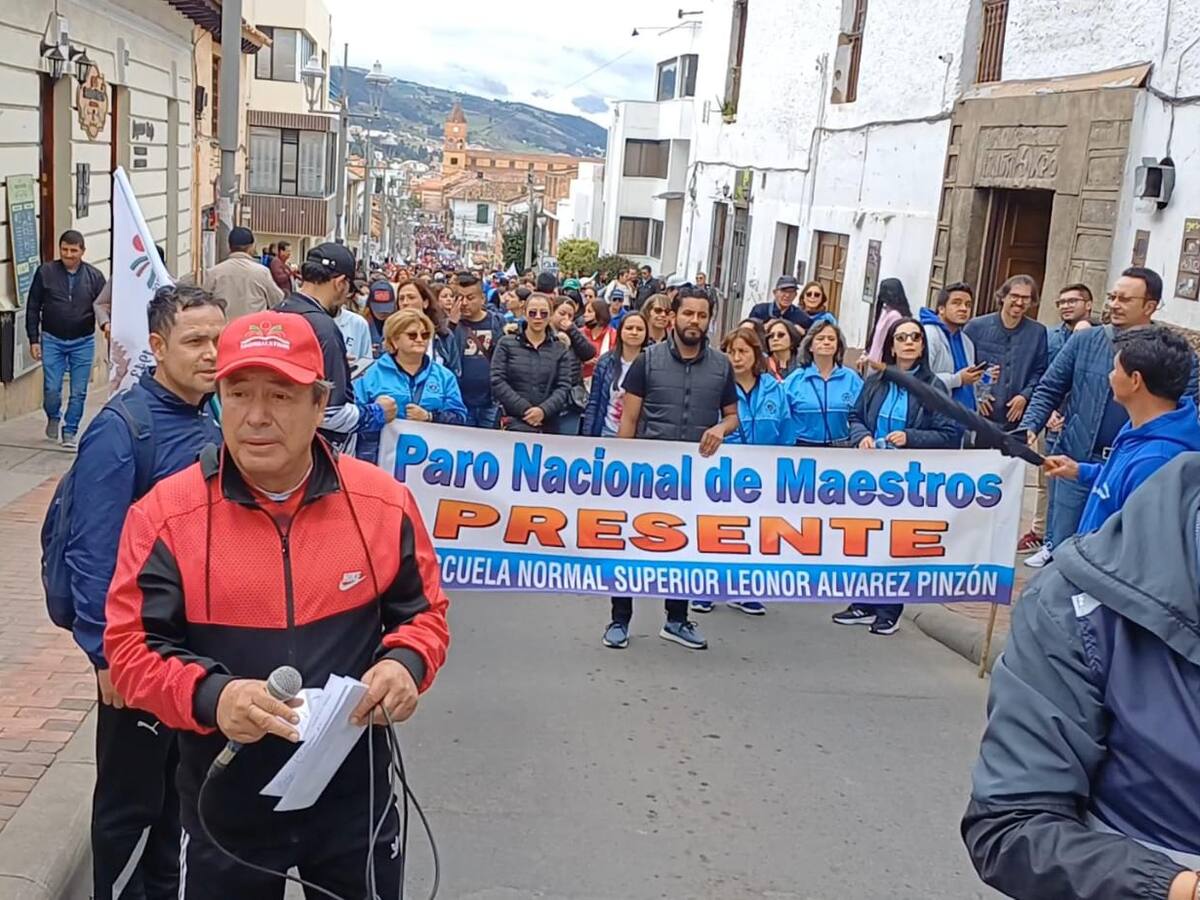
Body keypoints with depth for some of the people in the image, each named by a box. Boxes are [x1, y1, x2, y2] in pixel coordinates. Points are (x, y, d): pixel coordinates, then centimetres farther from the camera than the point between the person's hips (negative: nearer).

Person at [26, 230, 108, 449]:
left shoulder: (94, 276, -1)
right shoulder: (45, 272, -2)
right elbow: (33, 308, 3)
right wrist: (34, 340, -1)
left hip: (83, 342, 0)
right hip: (52, 341, 0)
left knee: (78, 392, 2)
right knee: (51, 389, -1)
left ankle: (70, 432, 17)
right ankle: (53, 418, 29)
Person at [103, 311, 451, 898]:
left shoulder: (383, 500, -7)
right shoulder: (164, 513, -12)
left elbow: (423, 612, 5)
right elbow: (130, 647, -9)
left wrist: (406, 664, -18)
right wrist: (209, 696, -28)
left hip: (355, 802, 1)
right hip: (225, 811, -1)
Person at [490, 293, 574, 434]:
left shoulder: (560, 349, 11)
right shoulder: (506, 343, 7)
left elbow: (564, 387, 3)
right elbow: (497, 382, -2)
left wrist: (544, 410, -16)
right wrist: (524, 409, -12)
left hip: (548, 425, 2)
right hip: (514, 423, -2)